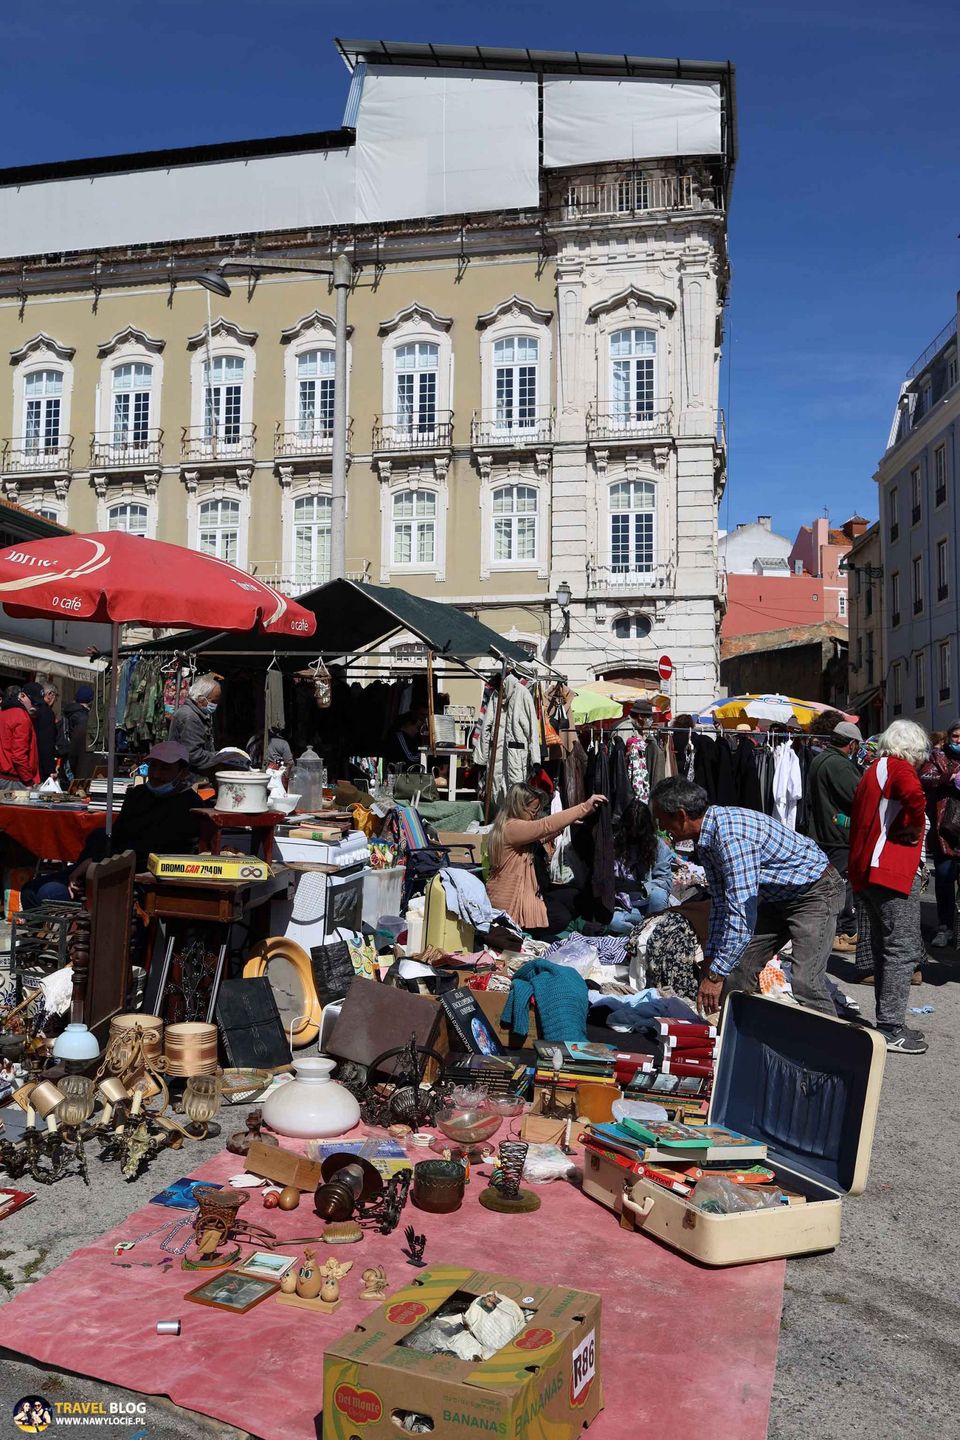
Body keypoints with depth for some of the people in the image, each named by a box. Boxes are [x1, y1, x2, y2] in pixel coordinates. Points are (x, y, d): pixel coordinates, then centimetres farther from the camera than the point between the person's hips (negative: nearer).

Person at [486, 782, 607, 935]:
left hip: (526, 890, 11)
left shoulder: (518, 827, 9)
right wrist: (585, 807, -35)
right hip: (509, 902, -11)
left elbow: (541, 837, 25)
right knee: (561, 917, -17)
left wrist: (568, 822, 11)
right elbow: (546, 825, -33)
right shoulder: (510, 828, -24)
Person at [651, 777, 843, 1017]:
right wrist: (710, 959, 5)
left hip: (815, 891, -10)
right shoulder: (707, 836, -2)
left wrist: (715, 975, -29)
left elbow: (741, 914, -34)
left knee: (804, 983, -22)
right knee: (738, 969, 7)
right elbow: (720, 903, 7)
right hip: (778, 896, 10)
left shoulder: (732, 838, -32)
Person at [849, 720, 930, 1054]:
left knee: (885, 949, 15)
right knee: (902, 951, -4)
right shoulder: (898, 767, -8)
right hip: (893, 870, -9)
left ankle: (887, 1023, 21)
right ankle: (891, 1029, -3)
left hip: (865, 871, 9)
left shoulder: (870, 772, 21)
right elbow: (915, 796, -29)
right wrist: (915, 828, -14)